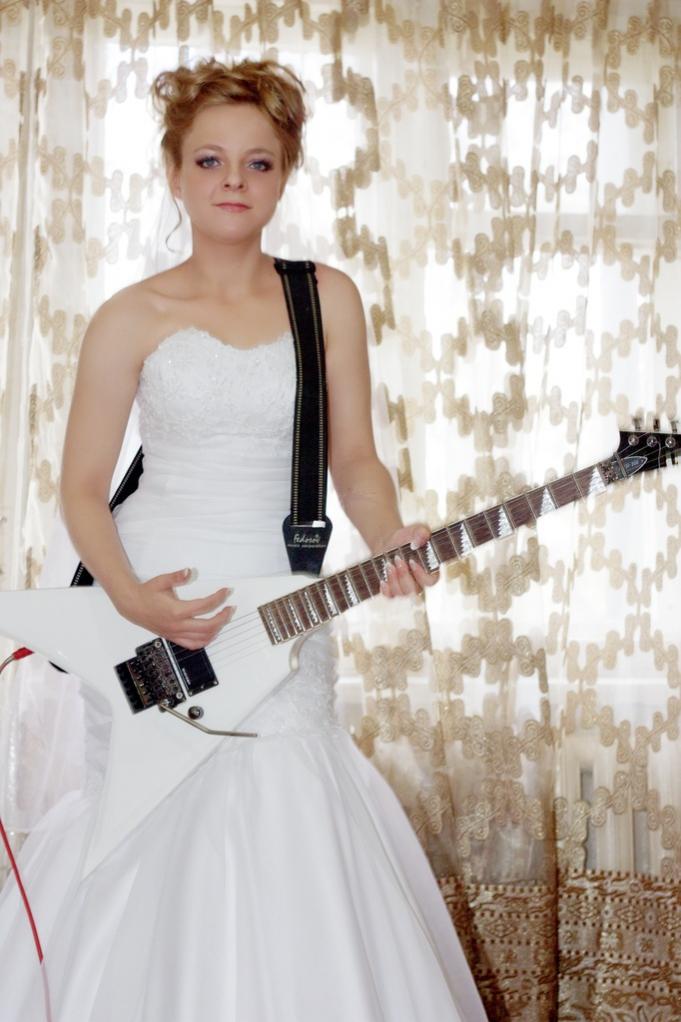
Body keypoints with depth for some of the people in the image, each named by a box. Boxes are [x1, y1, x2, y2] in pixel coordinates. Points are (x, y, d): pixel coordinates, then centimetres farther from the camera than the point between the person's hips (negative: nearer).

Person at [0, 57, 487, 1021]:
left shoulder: (329, 298, 5)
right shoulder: (133, 317, 0)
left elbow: (353, 454, 7)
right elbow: (81, 487, 1)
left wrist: (389, 539, -13)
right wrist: (131, 598, -14)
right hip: (153, 606, -1)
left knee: (280, 831, 1)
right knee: (158, 842, 3)